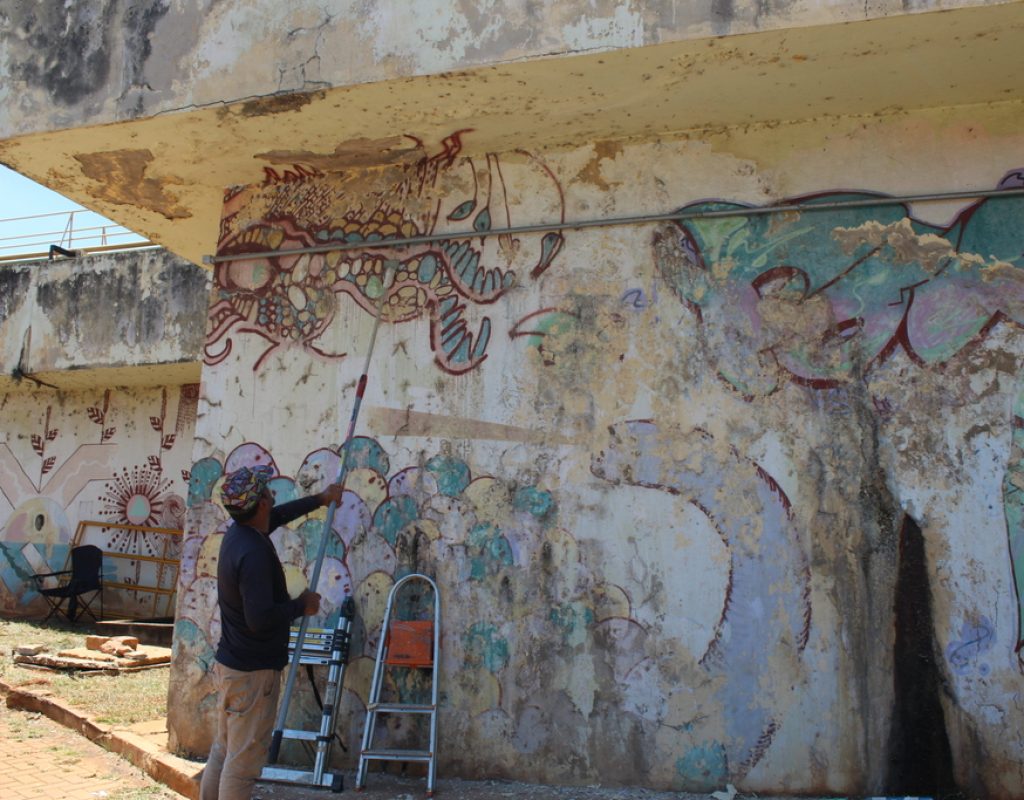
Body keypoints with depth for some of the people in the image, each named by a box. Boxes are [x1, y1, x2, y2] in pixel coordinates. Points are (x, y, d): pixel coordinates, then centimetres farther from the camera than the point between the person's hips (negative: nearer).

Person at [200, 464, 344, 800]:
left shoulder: (239, 533, 4)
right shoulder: (254, 553, -25)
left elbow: (278, 515, 24)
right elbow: (261, 618, -31)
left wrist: (320, 499, 33)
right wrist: (302, 605, -14)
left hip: (230, 664, 9)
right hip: (253, 671, -9)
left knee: (223, 752, 18)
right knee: (244, 759, 1)